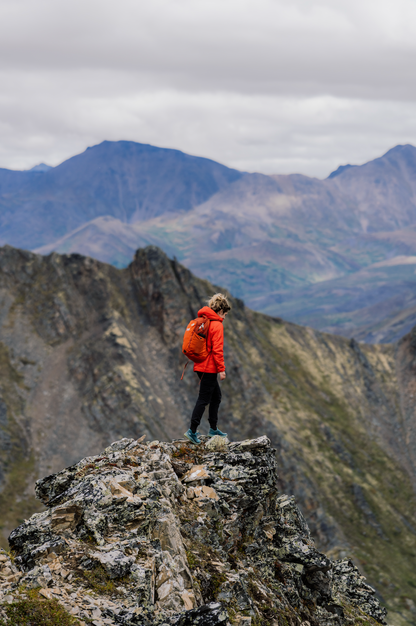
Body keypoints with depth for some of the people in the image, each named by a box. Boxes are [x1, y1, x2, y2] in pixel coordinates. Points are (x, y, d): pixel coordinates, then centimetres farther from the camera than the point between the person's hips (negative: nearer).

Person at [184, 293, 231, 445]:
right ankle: (192, 431, -7)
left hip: (201, 365, 9)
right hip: (209, 368, -9)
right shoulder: (217, 325, -14)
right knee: (204, 399, -6)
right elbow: (217, 349, -19)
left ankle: (213, 429, 24)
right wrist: (221, 369, -15)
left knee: (216, 395, 19)